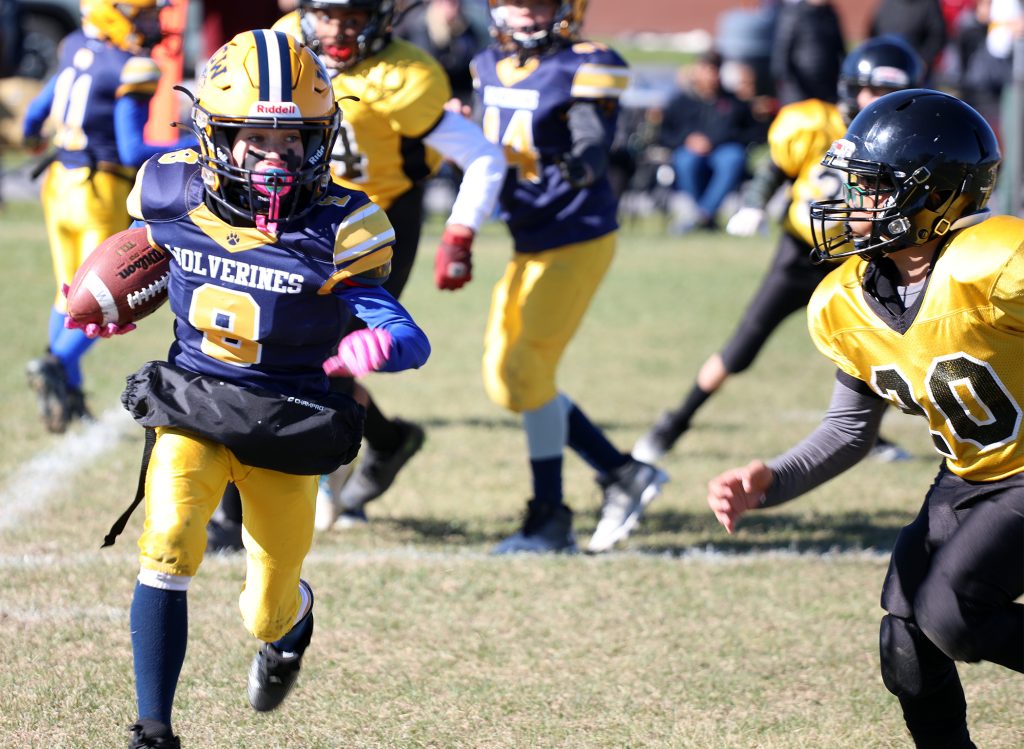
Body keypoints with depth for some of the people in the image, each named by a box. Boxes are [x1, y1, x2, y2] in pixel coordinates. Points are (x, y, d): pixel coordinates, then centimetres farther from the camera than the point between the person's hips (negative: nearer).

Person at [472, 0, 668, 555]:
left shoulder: (581, 69, -15)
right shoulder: (490, 68, 7)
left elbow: (593, 145, -28)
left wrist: (578, 165, -46)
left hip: (576, 241, -8)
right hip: (528, 244, 8)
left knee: (527, 372, -10)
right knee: (504, 380, 8)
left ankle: (550, 519, 1)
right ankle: (623, 475, 17)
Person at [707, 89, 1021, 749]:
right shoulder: (846, 306, -5)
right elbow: (852, 430, 8)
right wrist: (770, 484, -7)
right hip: (967, 479, 7)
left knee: (949, 610, -23)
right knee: (909, 651, 0)